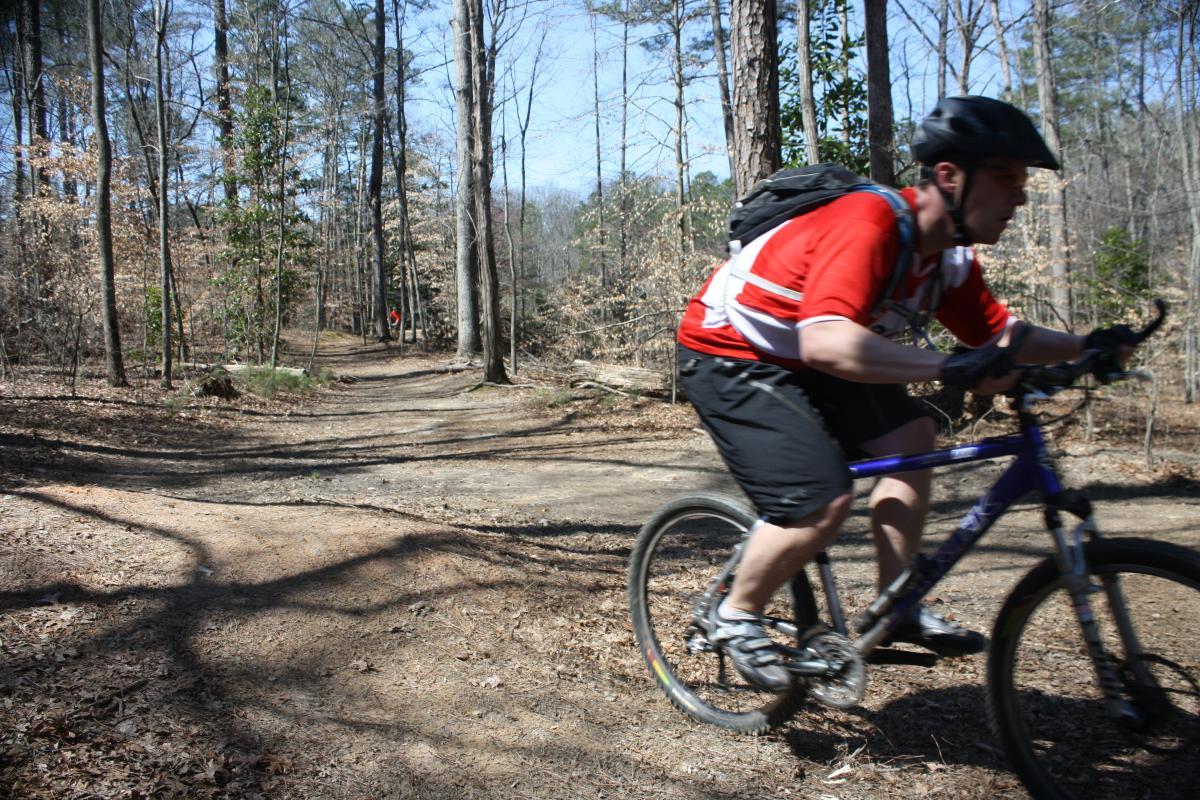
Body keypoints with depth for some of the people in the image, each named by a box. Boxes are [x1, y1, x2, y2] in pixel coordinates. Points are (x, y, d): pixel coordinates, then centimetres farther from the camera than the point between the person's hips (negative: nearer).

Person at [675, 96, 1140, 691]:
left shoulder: (950, 253, -1)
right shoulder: (867, 225, -30)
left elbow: (995, 333, 8)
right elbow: (824, 342, -44)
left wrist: (1083, 346, -7)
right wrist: (949, 368, -51)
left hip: (797, 362, 9)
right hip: (728, 356, -9)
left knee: (910, 437, 1)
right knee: (824, 499, -20)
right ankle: (735, 617, 5)